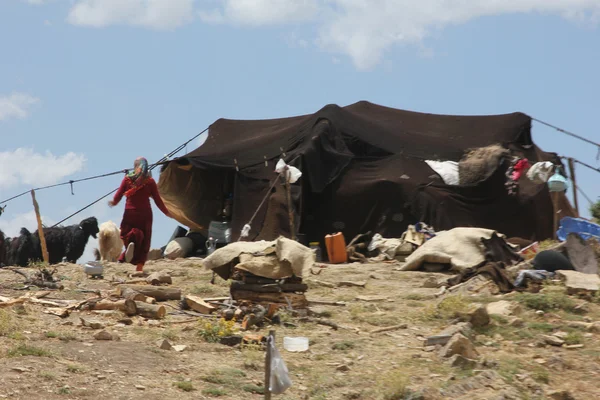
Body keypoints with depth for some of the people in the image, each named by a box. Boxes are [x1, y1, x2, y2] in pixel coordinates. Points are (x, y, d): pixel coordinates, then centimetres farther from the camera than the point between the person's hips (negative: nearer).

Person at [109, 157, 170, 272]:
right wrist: (166, 212, 13)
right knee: (144, 241, 10)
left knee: (126, 236, 8)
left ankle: (131, 242, -29)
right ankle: (140, 266, 3)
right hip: (145, 214, 0)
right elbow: (157, 200, -1)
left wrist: (113, 202, 22)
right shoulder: (150, 181, -2)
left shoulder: (127, 179, -1)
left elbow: (118, 196, 0)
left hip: (130, 213, 0)